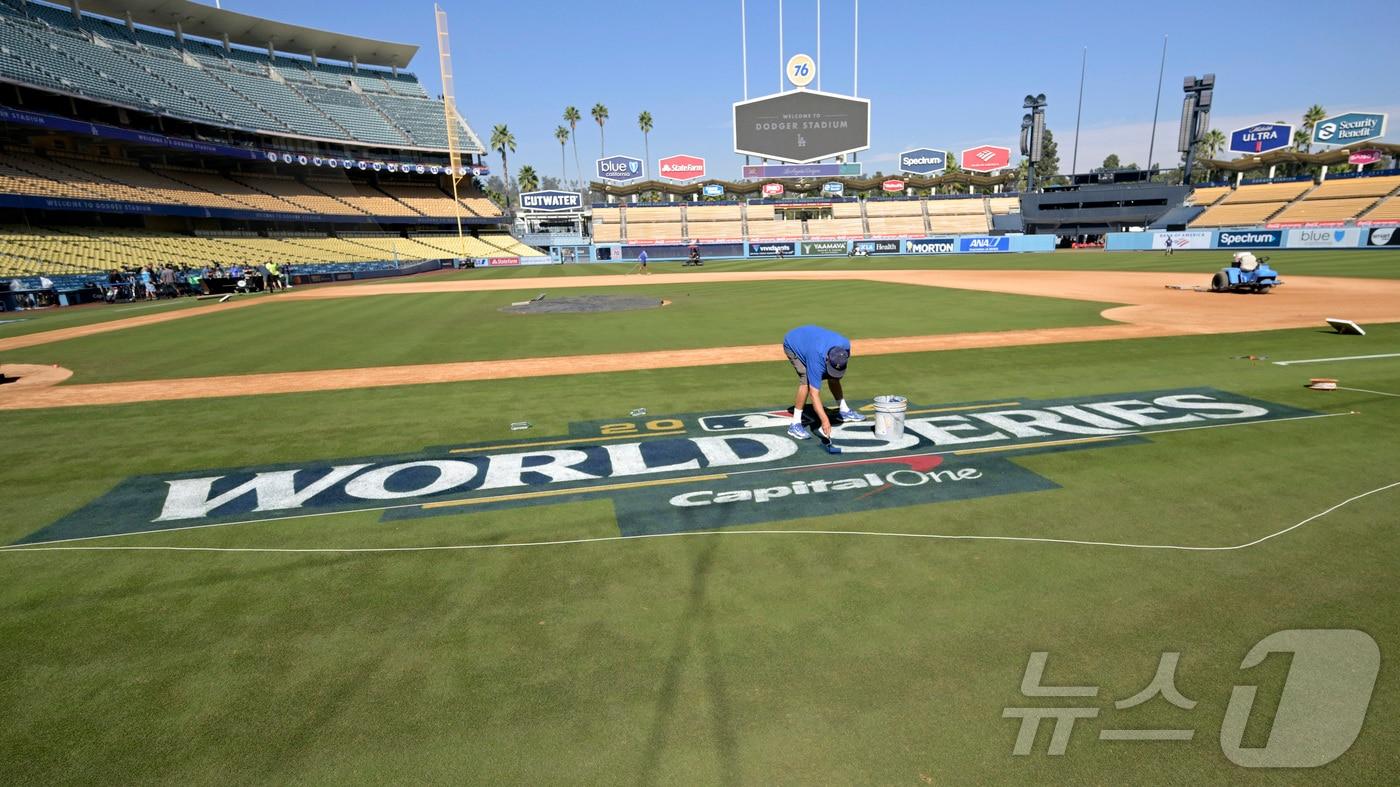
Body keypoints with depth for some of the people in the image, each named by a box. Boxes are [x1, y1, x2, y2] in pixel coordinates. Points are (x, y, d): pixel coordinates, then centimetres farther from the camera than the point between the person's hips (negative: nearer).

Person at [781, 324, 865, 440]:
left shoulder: (845, 344, -29)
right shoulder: (817, 360, -44)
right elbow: (814, 393, -42)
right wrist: (825, 420, -47)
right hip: (793, 344, -6)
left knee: (833, 377, 5)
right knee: (806, 380, -25)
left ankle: (844, 411, 24)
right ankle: (795, 425, -22)